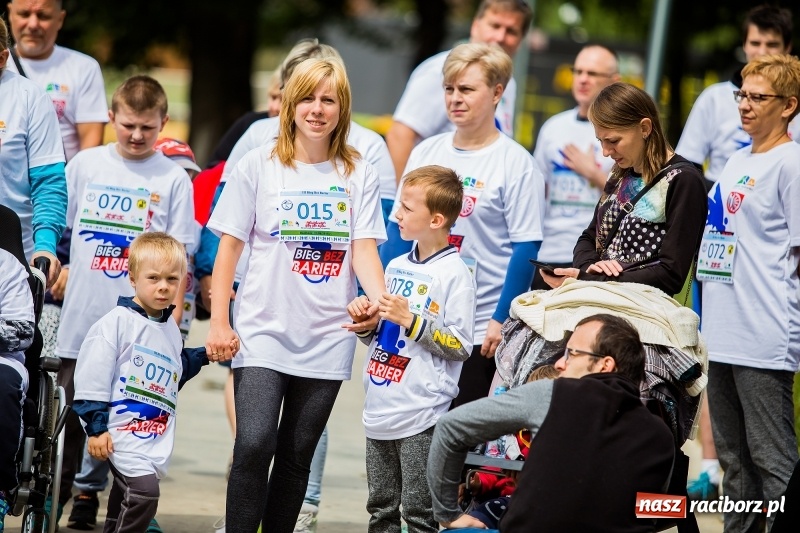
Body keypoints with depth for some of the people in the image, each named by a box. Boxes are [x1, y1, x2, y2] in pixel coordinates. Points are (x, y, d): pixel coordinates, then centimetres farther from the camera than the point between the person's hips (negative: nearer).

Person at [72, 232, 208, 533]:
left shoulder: (170, 330, 14)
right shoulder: (118, 322, -9)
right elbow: (93, 376, -11)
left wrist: (202, 356, 15)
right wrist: (96, 427, -15)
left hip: (156, 437, 7)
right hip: (122, 431, -7)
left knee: (125, 503, 13)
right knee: (143, 490, -23)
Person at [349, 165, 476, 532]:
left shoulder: (454, 274, -9)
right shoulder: (396, 267, 14)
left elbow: (460, 347, -14)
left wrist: (411, 319, -19)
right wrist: (365, 319, 4)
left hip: (421, 416, -8)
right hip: (380, 409, 8)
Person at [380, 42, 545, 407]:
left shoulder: (515, 164, -6)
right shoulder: (425, 153, 10)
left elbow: (525, 249, -8)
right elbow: (399, 231, 15)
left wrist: (503, 320, -13)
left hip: (478, 330, -5)